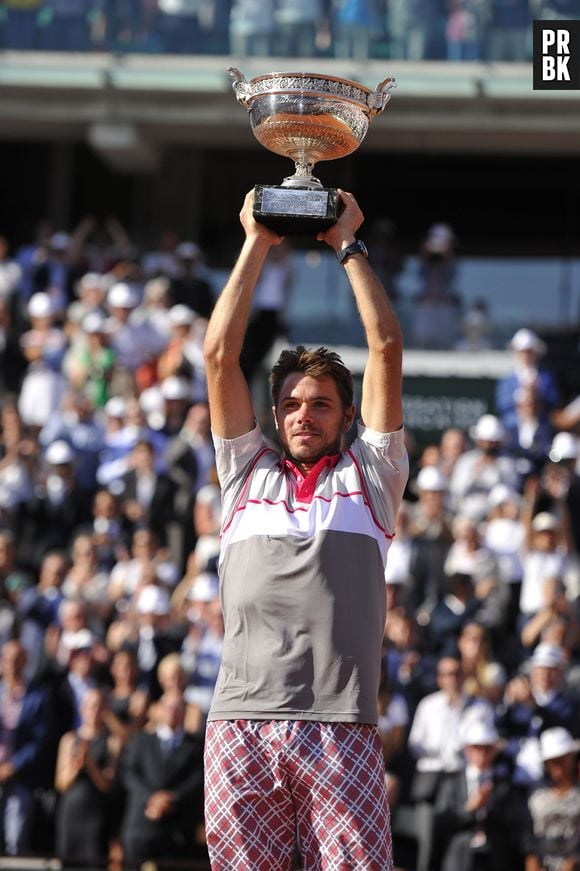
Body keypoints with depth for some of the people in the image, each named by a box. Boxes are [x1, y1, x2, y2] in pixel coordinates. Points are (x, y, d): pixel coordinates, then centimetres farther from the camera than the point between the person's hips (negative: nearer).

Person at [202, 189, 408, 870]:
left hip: (341, 729, -1)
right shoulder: (248, 471, 21)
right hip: (241, 724, 1)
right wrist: (257, 245, 18)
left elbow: (386, 349, 12)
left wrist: (348, 246, 18)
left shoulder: (370, 474, 18)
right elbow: (219, 354, 16)